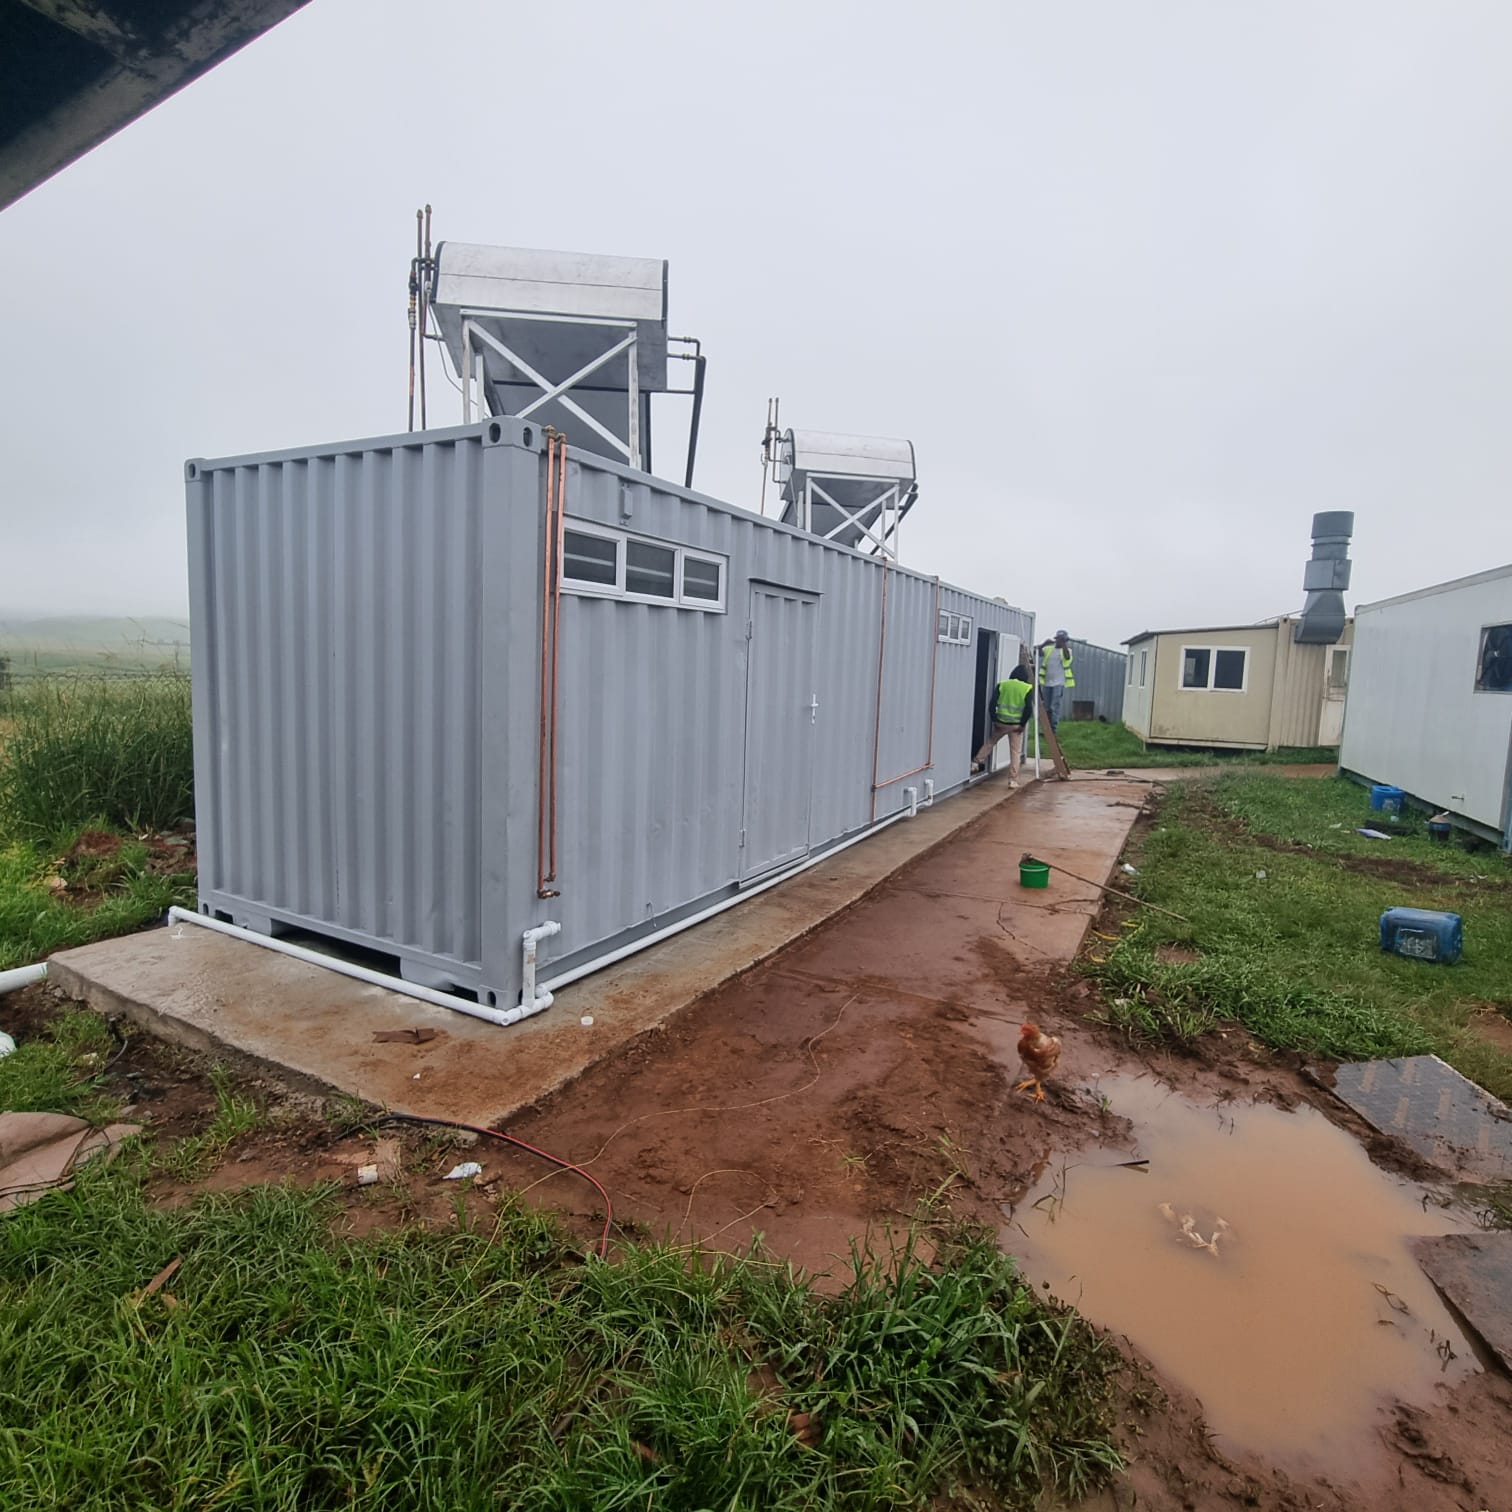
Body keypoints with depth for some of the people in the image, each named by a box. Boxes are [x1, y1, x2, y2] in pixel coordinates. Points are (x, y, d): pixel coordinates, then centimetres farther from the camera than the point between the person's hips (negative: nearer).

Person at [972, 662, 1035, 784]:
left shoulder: (1002, 685, 2)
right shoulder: (1028, 688, -3)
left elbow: (993, 703, -5)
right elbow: (1029, 708, -13)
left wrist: (994, 719, 2)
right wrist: (1023, 724, -4)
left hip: (1001, 722, 2)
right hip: (1016, 724, -1)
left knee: (989, 743, 23)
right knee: (1015, 752, 4)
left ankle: (976, 762, 20)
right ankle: (1013, 780, 2)